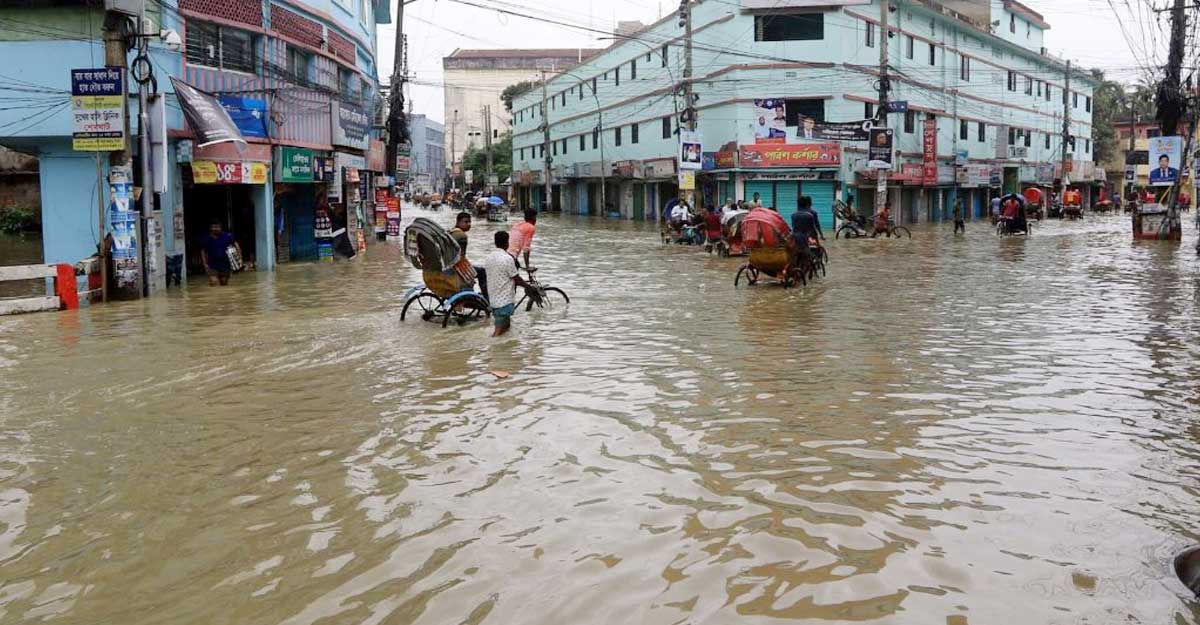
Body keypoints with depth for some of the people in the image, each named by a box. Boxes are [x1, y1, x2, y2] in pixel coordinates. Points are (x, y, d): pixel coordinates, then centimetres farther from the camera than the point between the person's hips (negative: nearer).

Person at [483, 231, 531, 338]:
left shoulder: (488, 258, 5)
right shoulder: (508, 258, -16)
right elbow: (517, 279, -12)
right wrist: (529, 286, 3)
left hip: (492, 299, 7)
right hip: (505, 301, -7)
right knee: (499, 331, -4)